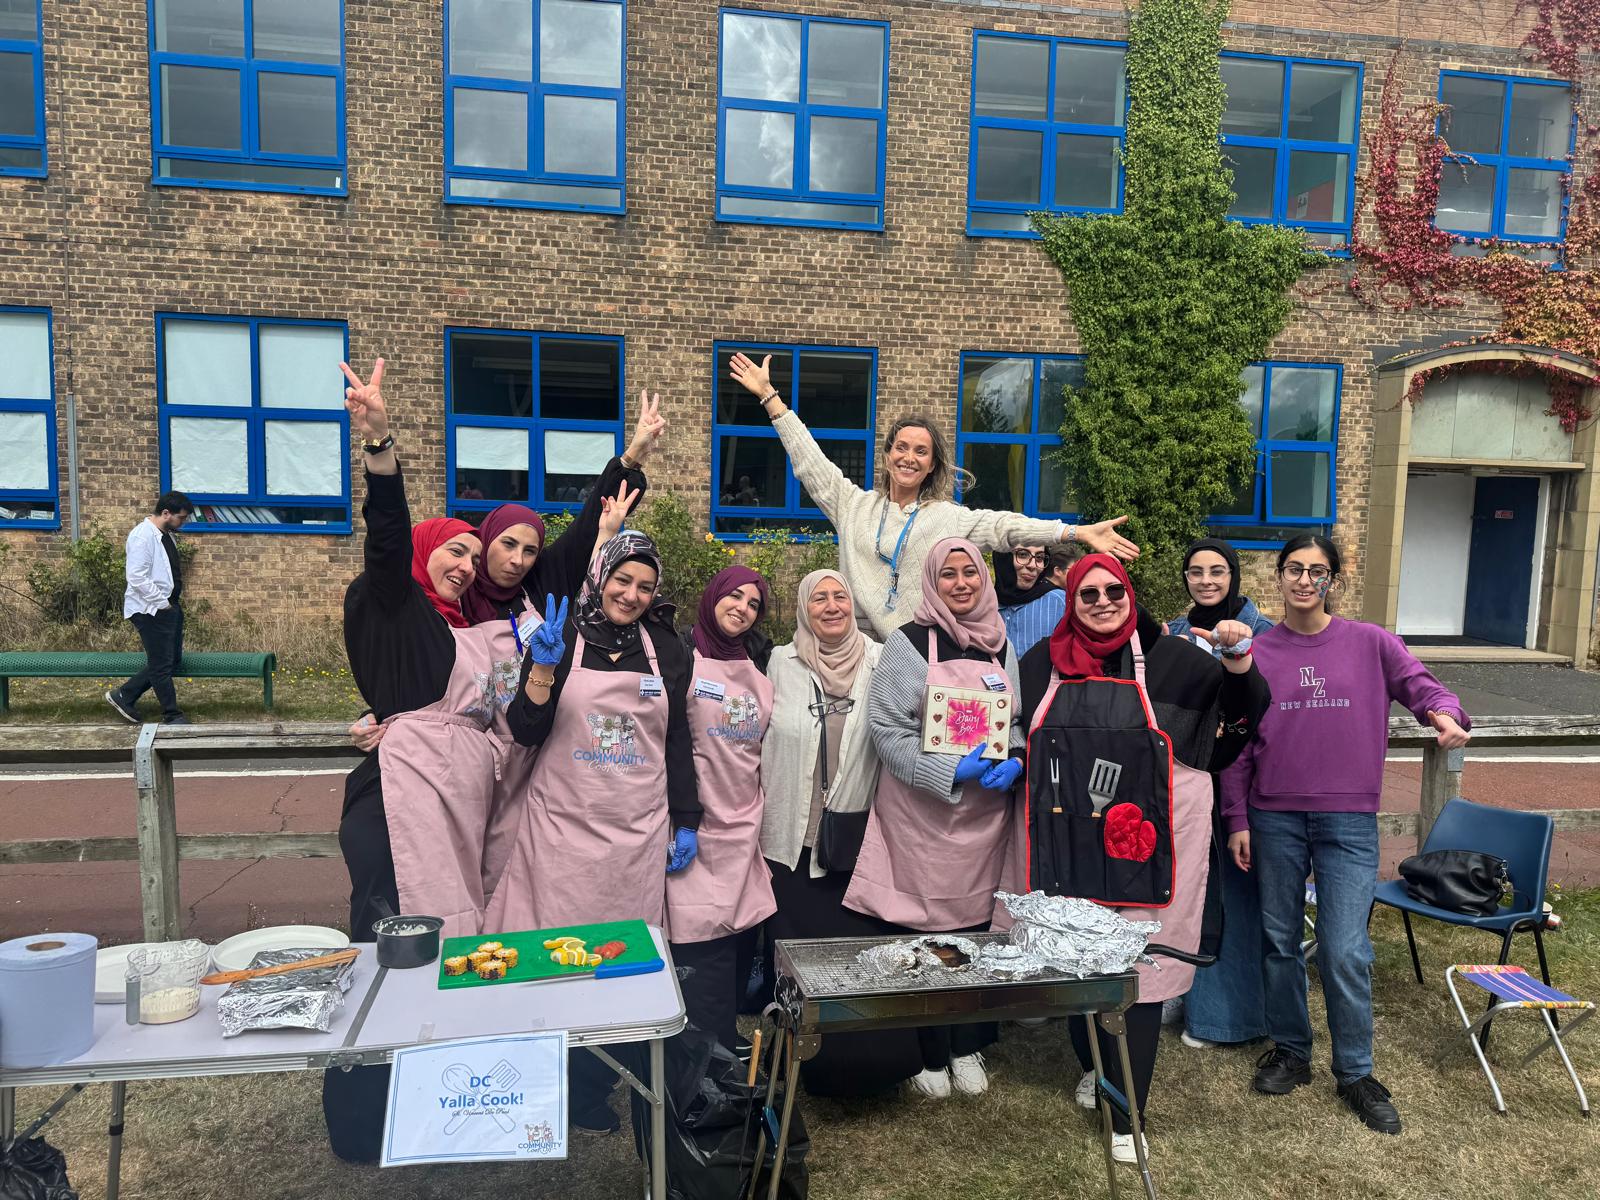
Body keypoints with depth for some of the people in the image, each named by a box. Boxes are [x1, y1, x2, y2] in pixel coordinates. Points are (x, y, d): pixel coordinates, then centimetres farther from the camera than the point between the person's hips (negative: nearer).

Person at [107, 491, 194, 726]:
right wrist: (162, 603, -19)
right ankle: (172, 716, 9)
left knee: (173, 660, 14)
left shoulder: (165, 535, 11)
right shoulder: (143, 536, -18)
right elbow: (137, 578, -24)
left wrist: (175, 598, 13)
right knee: (162, 665, 0)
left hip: (170, 607, 10)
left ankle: (123, 696, 25)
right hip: (151, 610, -10)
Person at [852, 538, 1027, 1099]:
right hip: (921, 812, -4)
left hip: (986, 813, 4)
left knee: (975, 926, 9)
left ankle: (968, 1047, 28)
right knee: (922, 930, 1)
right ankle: (929, 1056, 20)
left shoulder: (1001, 646, 10)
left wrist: (1014, 762, -4)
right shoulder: (909, 643, -5)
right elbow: (888, 729, -9)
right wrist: (950, 771, -17)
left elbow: (1019, 720, 16)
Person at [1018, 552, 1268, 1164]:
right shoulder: (1045, 661, 5)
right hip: (1071, 833, 3)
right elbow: (1018, 734, 18)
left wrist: (1238, 659, -18)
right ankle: (1094, 1065, 41)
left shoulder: (1168, 656, -1)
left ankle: (1127, 1114, 15)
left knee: (1141, 967, 0)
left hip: (1146, 834, -2)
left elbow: (1247, 708, -1)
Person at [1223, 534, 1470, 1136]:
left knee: (1345, 952, -4)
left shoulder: (1369, 643, 1)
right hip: (1275, 820, 2)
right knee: (1280, 942, 12)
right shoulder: (1255, 653, 2)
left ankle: (1356, 1072, 16)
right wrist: (1237, 820, 2)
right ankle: (1290, 1052, 30)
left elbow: (1421, 686, -1)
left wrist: (1447, 714, -26)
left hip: (1349, 821, -1)